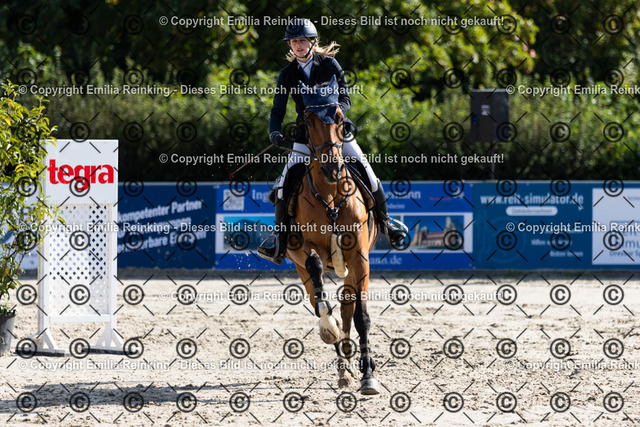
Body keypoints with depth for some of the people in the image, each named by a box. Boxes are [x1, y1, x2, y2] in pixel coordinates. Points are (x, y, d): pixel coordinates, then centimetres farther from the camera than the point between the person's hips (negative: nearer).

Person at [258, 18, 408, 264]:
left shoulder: (329, 64, -2)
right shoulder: (288, 74, 2)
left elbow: (345, 98, -6)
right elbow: (278, 110, -3)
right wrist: (275, 132, -23)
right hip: (306, 136, 1)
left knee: (365, 170, -12)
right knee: (286, 181, -14)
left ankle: (384, 221, 8)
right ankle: (279, 237, -3)